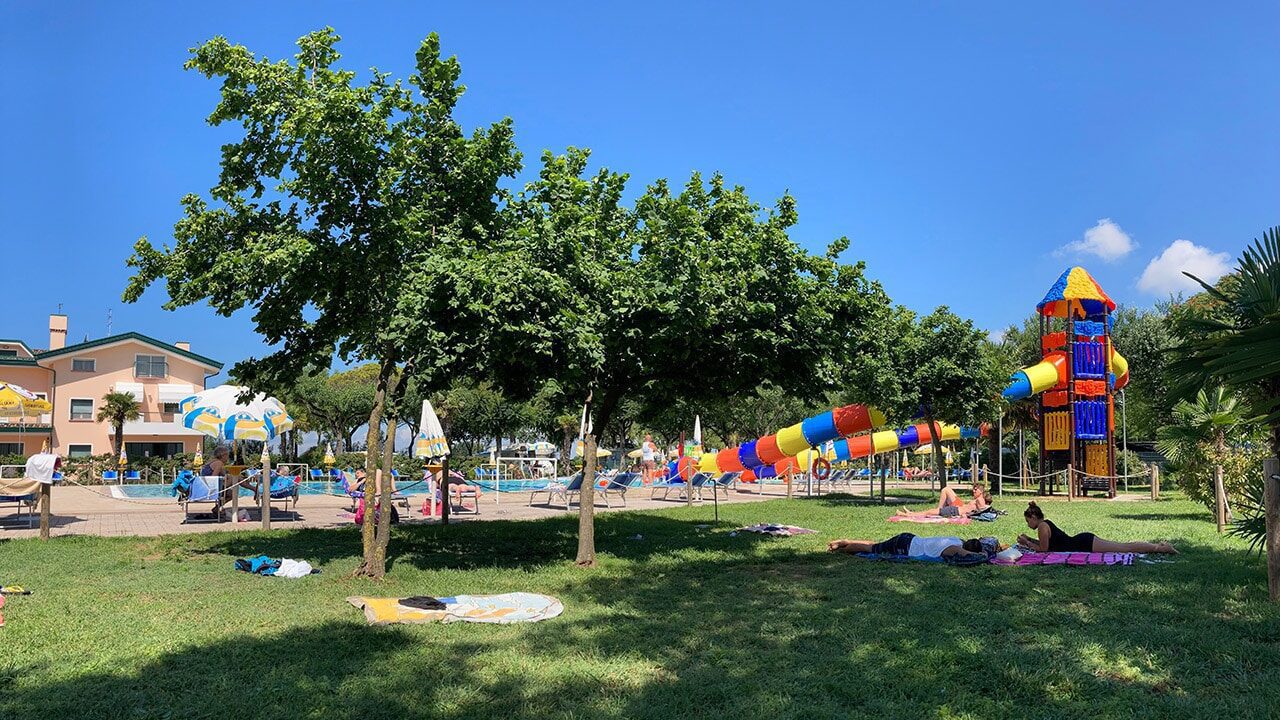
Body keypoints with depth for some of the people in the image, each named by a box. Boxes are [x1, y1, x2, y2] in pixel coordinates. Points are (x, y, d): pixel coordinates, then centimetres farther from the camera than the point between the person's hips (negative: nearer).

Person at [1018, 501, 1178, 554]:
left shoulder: (1042, 527, -13)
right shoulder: (1046, 523, 14)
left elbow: (1043, 549, -11)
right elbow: (1046, 542, 28)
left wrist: (1026, 544, -3)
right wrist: (1029, 540, 19)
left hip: (1085, 544, -8)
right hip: (1084, 541, 8)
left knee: (1126, 548, -5)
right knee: (1124, 547, 14)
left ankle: (1161, 548, -3)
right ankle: (1158, 546, 18)